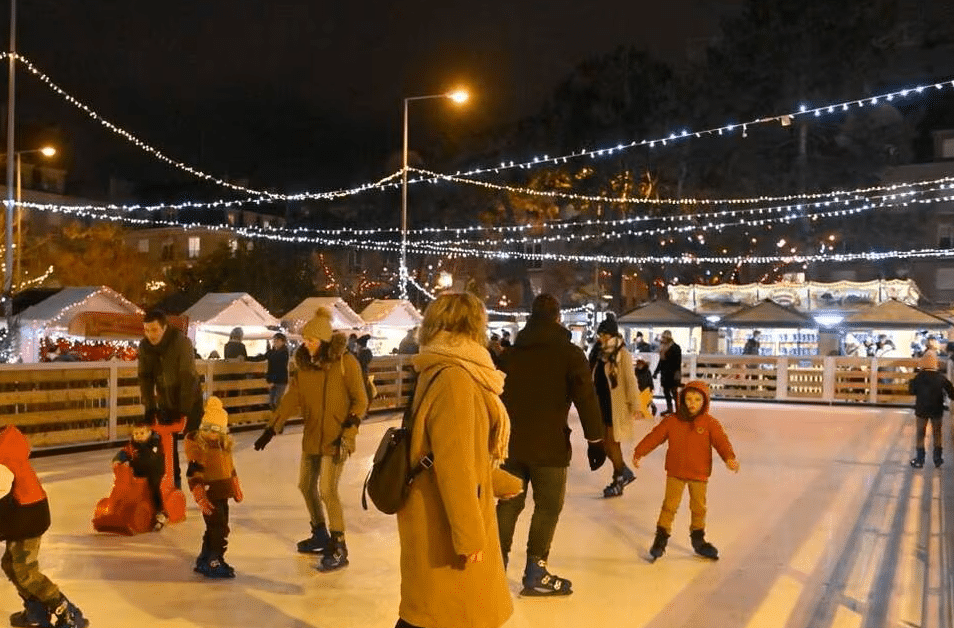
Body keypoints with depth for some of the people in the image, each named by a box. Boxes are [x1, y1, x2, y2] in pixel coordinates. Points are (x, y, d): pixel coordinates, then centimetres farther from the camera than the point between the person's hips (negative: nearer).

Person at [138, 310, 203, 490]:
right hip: (165, 402, 4)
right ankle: (173, 481, 17)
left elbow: (188, 378, -28)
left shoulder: (182, 343, -25)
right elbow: (145, 378, -8)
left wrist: (184, 411, -30)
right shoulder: (144, 347, -11)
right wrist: (150, 408, -17)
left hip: (189, 400, -4)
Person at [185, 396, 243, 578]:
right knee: (220, 528, -9)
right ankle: (214, 562, 2)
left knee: (214, 529, 16)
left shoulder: (225, 444, 8)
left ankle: (204, 561, 29)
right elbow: (194, 474, -17)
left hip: (223, 493, 8)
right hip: (209, 494, -8)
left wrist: (236, 488, 24)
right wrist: (200, 498, -21)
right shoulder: (197, 445, -15)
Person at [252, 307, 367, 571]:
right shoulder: (304, 363, 3)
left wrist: (348, 430, -20)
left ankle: (338, 548, 0)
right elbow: (292, 398, 4)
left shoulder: (345, 362, -14)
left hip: (336, 438, -7)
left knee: (327, 490, -13)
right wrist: (271, 429, -1)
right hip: (312, 436, 7)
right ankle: (320, 535, 36)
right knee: (306, 485, 16)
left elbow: (360, 401, -11)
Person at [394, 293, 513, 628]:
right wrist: (469, 533, -21)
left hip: (443, 518, 9)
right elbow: (453, 463, -25)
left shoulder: (441, 373, 8)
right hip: (447, 524, -9)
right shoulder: (454, 378, -21)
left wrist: (499, 483, 25)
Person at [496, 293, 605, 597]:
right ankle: (535, 574, 8)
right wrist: (595, 440, -6)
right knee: (548, 507, 6)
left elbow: (497, 397, 15)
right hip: (548, 445, -5)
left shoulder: (511, 353, 10)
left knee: (509, 503, 15)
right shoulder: (570, 353, -6)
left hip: (511, 441, 5)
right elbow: (586, 398, -11)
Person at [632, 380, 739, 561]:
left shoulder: (710, 423, -7)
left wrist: (729, 457, -33)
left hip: (699, 474, 1)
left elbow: (721, 441, -16)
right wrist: (639, 452, -7)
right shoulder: (671, 421, -6)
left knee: (699, 507, 13)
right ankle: (661, 537, 14)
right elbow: (654, 437, -3)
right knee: (670, 505, 3)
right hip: (675, 472, 0)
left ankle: (698, 539, 30)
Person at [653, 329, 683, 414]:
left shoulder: (675, 348, -10)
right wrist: (656, 371, 22)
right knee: (666, 391, 10)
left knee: (674, 391, -5)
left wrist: (677, 373, -19)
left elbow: (678, 362, -13)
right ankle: (669, 409, 19)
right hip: (664, 373, 8)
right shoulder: (663, 347, 13)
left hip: (672, 374, -8)